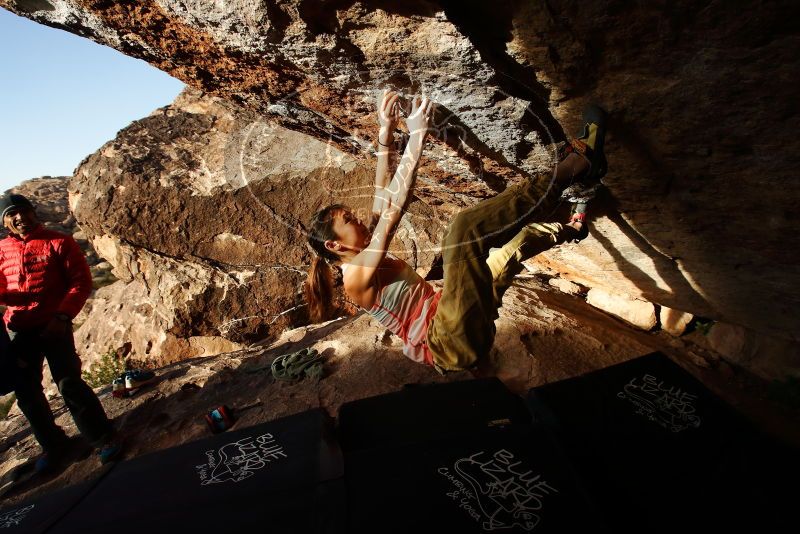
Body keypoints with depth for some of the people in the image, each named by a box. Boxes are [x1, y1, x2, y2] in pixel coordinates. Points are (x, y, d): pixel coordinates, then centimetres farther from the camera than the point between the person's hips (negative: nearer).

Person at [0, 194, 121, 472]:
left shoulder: (59, 242, -3)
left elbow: (82, 282, -7)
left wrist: (62, 316, -16)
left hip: (53, 326, -5)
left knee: (69, 384, -9)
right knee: (26, 391, 10)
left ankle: (103, 438, 4)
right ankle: (53, 444, 27)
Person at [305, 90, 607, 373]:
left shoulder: (366, 256, 15)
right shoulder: (356, 276, -12)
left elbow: (383, 196, 13)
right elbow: (392, 209, -23)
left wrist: (385, 134, 9)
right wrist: (416, 138, -24)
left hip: (446, 329, 10)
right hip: (453, 345, -10)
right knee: (465, 227, -26)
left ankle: (571, 227, 28)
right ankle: (578, 162, -14)